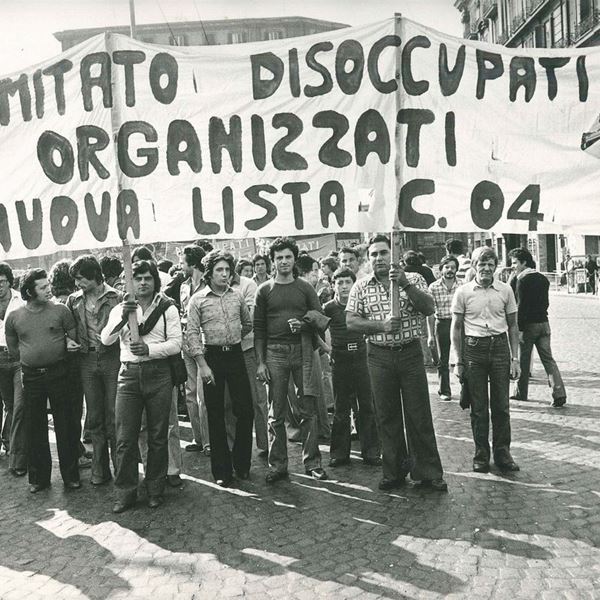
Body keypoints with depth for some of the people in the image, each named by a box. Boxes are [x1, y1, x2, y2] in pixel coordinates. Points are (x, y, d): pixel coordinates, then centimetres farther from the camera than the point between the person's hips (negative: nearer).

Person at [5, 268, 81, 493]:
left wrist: (69, 343, -11)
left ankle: (71, 475, 16)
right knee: (35, 428, 9)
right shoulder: (14, 317, 1)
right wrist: (28, 359, 4)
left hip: (58, 373, -1)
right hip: (31, 377, 2)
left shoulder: (60, 310, -4)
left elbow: (73, 335, 7)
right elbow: (12, 348, 12)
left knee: (65, 425, 3)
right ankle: (38, 477, 22)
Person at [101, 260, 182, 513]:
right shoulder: (121, 308, 10)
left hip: (158, 374, -1)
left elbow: (176, 343, -4)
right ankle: (125, 492, 13)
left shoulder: (168, 308, 4)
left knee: (158, 437, 6)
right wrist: (122, 317, -20)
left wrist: (149, 349, -19)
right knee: (125, 438, 1)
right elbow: (106, 339, -3)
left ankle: (155, 490, 19)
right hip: (129, 374, 1)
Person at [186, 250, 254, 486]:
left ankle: (241, 464, 20)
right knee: (216, 415, 5)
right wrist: (202, 364, -13)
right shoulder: (197, 300, -4)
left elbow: (248, 324, 20)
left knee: (245, 409, 1)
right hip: (211, 358, -2)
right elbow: (193, 334, -7)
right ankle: (222, 471, 15)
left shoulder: (237, 296, 5)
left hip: (235, 355, 3)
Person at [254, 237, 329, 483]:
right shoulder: (264, 291, 7)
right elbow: (258, 329, 6)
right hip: (275, 353, 0)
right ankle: (277, 465, 12)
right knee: (276, 413, 3)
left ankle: (312, 462, 11)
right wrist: (260, 362, -1)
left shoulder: (305, 288, 9)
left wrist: (303, 324, -12)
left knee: (308, 410, 1)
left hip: (302, 350, 0)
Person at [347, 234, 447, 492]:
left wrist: (405, 285, -23)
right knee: (387, 417, 9)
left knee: (419, 416, 3)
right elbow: (351, 322, -3)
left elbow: (429, 309, -11)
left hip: (410, 353, -1)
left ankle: (428, 473, 15)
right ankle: (394, 472, 23)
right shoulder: (361, 286, 4)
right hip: (379, 357, 1)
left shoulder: (413, 279, 2)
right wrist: (382, 326, -16)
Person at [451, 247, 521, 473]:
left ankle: (502, 452, 18)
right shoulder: (463, 292, 0)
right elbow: (456, 328, 4)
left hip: (500, 347, 1)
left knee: (501, 406, 4)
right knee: (478, 408, 5)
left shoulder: (505, 290, 4)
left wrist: (515, 358, 4)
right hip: (474, 348, -1)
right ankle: (481, 455, 17)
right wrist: (457, 361, 0)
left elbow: (513, 326, 9)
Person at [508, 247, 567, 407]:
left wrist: (518, 328, -14)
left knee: (523, 360, 6)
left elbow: (521, 305, -15)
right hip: (544, 323, 6)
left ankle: (521, 393, 16)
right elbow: (545, 303, 15)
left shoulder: (522, 280, -12)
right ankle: (559, 393, -4)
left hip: (528, 324, -6)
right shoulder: (543, 279, 11)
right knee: (548, 359, 5)